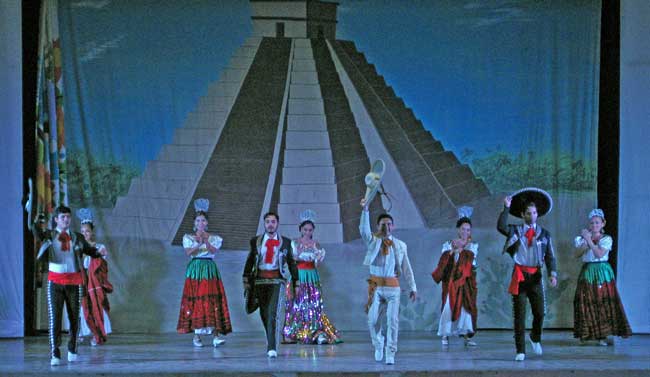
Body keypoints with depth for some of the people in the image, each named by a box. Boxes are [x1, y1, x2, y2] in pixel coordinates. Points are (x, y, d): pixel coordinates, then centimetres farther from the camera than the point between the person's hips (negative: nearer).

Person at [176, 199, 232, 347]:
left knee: (213, 300, -9)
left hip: (210, 270, 1)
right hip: (195, 270, -1)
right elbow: (188, 252, -8)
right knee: (195, 300, -6)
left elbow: (214, 250, -8)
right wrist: (199, 244, -25)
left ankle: (216, 334, -15)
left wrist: (206, 241, -27)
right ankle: (196, 336, -1)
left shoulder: (214, 238, 11)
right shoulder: (188, 238, 9)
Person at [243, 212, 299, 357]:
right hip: (260, 280, 2)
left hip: (277, 281, -2)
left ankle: (272, 348, -19)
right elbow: (249, 262, 13)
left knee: (274, 313, -15)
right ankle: (271, 343, 28)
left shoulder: (285, 242, 8)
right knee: (264, 314, 8)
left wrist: (295, 283, 9)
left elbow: (292, 263, 11)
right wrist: (246, 281, 7)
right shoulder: (256, 241, 10)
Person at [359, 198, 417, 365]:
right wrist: (365, 210, -29)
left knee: (393, 321, -5)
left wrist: (412, 287, 4)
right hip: (375, 286, 0)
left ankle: (390, 354, 1)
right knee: (373, 320, 2)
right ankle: (378, 346, 27)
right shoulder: (373, 241, 5)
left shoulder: (400, 245, 8)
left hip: (393, 286, 0)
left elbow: (406, 267, 10)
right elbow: (364, 229, -15)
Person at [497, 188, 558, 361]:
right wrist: (506, 208, -18)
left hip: (536, 276, 1)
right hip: (519, 275, -1)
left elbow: (550, 257, 2)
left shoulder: (544, 234, 8)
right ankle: (520, 351, 4)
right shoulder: (515, 231, 4)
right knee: (519, 314, 0)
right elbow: (501, 227, -17)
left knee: (539, 312, -1)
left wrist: (553, 274, -13)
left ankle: (535, 338, 30)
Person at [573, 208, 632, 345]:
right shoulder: (582, 239, 10)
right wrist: (586, 241, -13)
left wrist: (589, 240, -16)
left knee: (604, 302, -6)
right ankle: (586, 334, 6)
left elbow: (599, 254, -15)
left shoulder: (607, 239, 1)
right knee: (586, 303, -2)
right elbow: (577, 254, -4)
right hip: (587, 273, 2)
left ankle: (602, 335, -4)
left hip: (603, 273, -2)